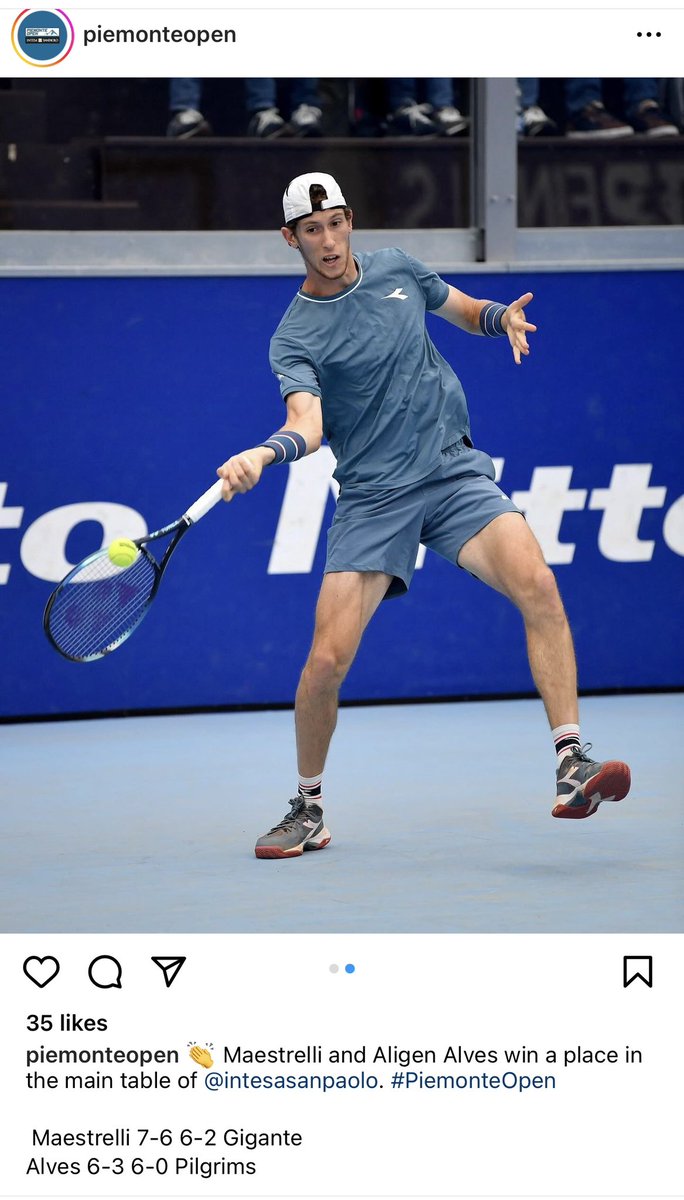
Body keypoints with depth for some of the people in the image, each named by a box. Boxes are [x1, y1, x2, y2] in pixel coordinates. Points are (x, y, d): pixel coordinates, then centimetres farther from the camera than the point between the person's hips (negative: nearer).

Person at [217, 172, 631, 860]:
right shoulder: (294, 338, -5)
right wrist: (261, 455, -44)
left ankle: (572, 768, -24)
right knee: (327, 659, -10)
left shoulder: (395, 269, 8)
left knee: (537, 585, -24)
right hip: (372, 498, -2)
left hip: (454, 471, 2)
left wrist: (502, 318, 1)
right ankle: (308, 809, 15)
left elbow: (465, 311, 25)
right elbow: (308, 421, -22)